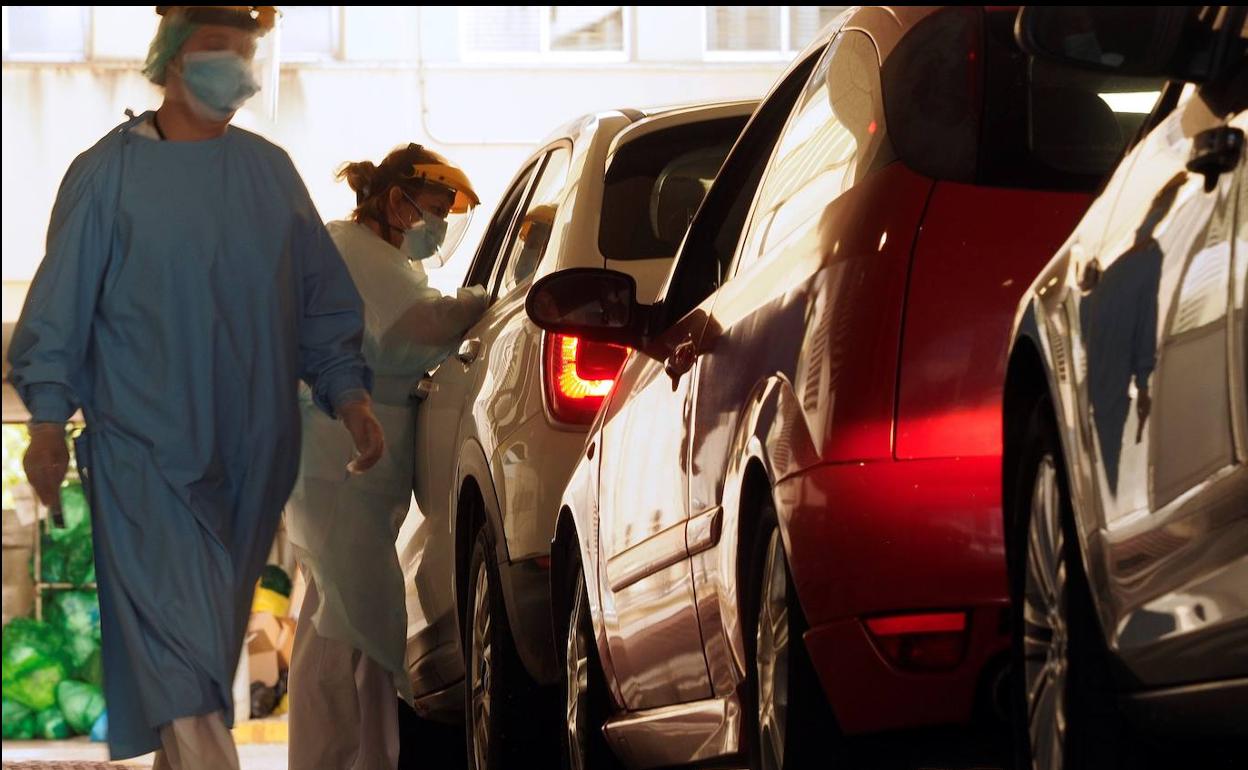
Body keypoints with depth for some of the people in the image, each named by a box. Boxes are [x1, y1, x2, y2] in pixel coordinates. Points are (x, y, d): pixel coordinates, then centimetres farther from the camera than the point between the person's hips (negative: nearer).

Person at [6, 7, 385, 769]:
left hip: (253, 451, 5)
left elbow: (323, 298, 16)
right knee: (181, 649, -15)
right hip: (147, 447, -5)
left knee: (214, 640, 11)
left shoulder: (271, 171, 11)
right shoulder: (112, 171, -1)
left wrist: (348, 391, 5)